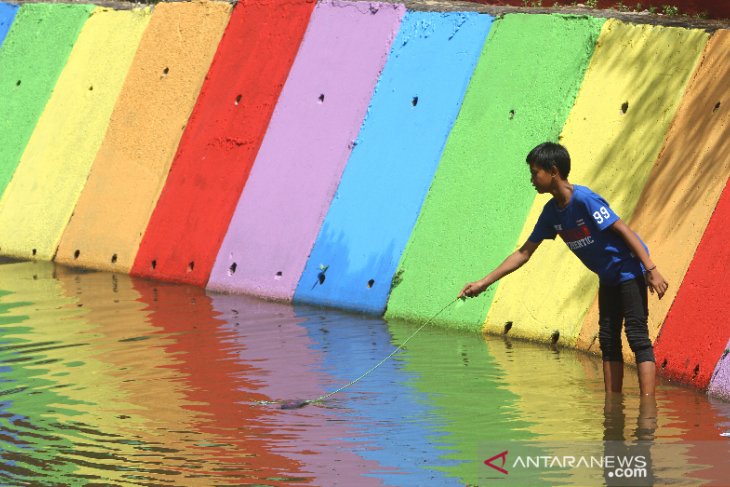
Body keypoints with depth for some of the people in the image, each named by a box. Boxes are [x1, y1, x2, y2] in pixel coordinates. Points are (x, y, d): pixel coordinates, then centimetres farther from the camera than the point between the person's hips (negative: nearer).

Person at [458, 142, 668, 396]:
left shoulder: (584, 199, -22)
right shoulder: (551, 212, 3)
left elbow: (623, 230, -22)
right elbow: (524, 253, 8)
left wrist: (651, 270, -26)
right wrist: (484, 283, 6)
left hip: (630, 271, -9)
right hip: (608, 277, 9)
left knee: (637, 336, -13)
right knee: (608, 341, 8)